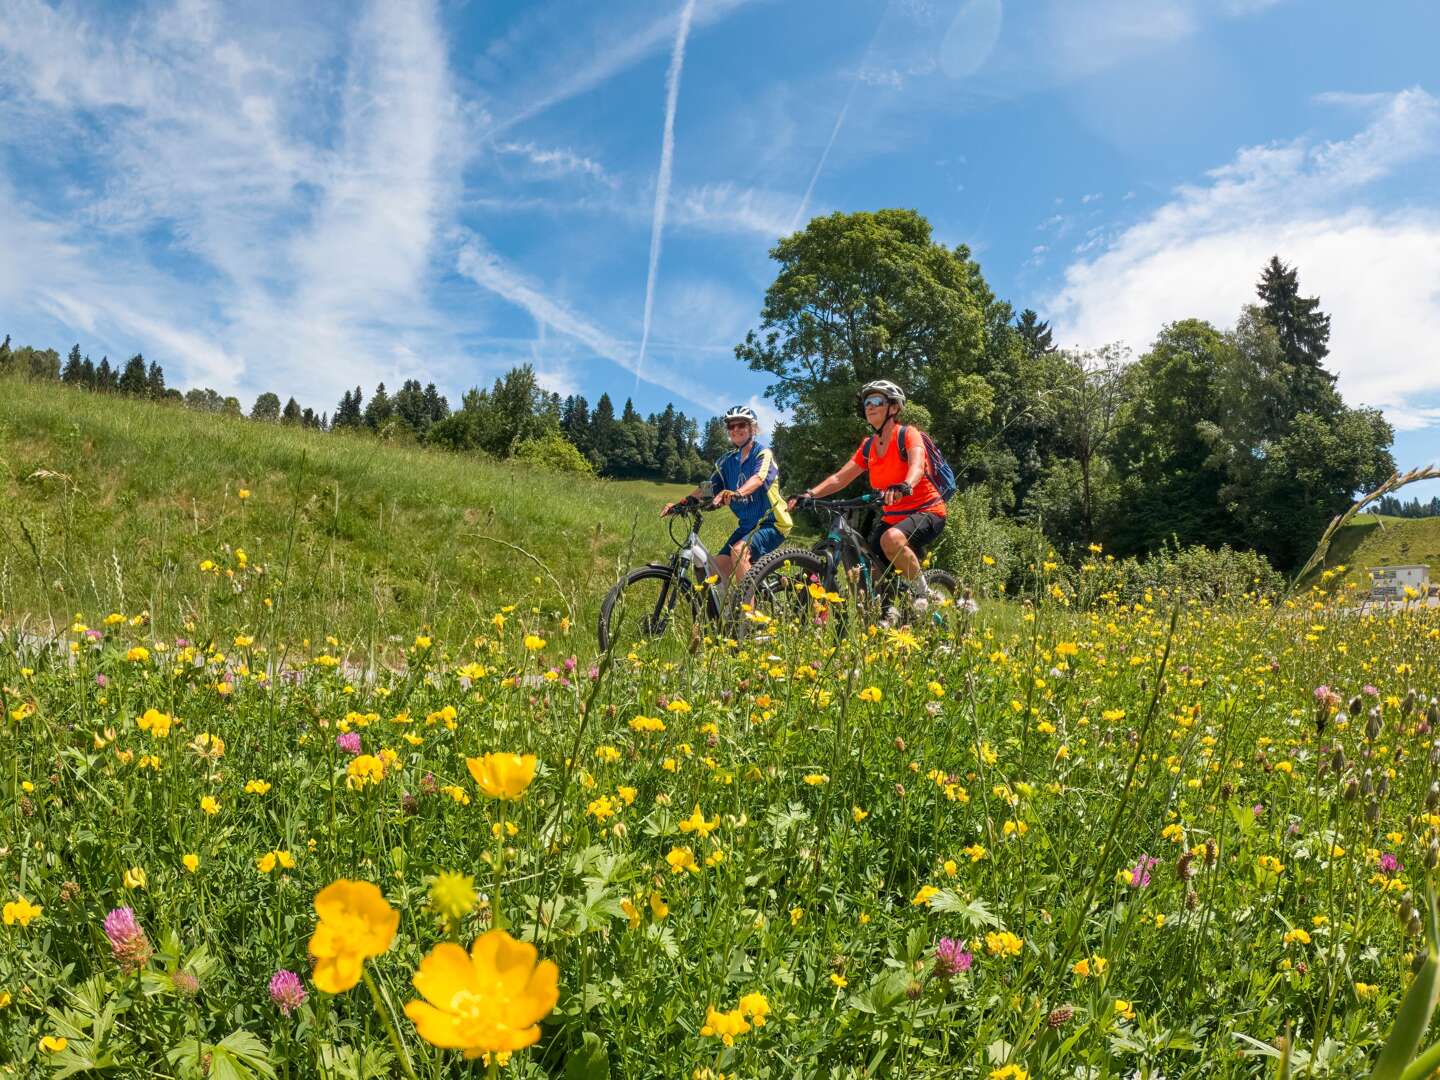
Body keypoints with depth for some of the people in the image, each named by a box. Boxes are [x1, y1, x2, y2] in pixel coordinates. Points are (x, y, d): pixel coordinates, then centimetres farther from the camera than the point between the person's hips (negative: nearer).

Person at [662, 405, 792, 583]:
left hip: (770, 523, -7)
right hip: (746, 525, 7)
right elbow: (709, 487, 2)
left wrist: (736, 493, -51)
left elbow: (758, 479, -30)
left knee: (739, 550, -34)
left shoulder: (763, 453, -10)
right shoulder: (728, 461, 10)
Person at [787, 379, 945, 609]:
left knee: (892, 539, -37)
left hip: (926, 512, -6)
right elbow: (839, 478, 4)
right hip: (892, 517, 6)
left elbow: (917, 466, -31)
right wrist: (810, 494, -14)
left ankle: (922, 592, -16)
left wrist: (904, 486, -53)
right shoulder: (868, 446, 8)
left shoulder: (908, 434, -11)